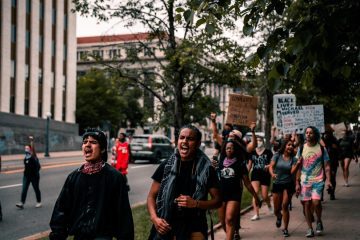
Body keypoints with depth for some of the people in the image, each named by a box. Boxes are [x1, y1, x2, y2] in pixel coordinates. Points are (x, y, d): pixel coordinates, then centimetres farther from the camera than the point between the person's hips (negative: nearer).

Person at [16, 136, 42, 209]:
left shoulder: (34, 157, -12)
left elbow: (33, 149, -30)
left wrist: (32, 141, -39)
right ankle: (21, 203, -6)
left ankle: (39, 202, 20)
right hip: (26, 175, 6)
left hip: (34, 175, -6)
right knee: (24, 189, -2)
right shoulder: (26, 158, 9)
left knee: (36, 189, 6)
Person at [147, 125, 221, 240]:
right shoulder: (166, 166, 0)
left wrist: (195, 203, -15)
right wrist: (154, 218, -11)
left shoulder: (206, 169, -2)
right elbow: (152, 196, 5)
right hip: (167, 226, 1)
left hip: (194, 227, -1)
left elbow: (217, 201, 2)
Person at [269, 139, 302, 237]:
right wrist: (272, 174, -27)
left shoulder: (293, 159, -2)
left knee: (285, 206, -10)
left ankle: (285, 229, 3)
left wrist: (298, 164, -26)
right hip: (277, 184, 1)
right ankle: (279, 217, 46)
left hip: (288, 185, -1)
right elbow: (271, 166, -7)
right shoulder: (277, 156, -1)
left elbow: (292, 172, -11)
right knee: (276, 209, 8)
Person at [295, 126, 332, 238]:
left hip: (318, 180, -2)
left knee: (316, 202, -17)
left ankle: (319, 221, 11)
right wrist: (297, 183, 1)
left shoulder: (321, 149, 0)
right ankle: (310, 229, 14)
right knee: (306, 204, 2)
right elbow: (298, 167, 6)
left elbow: (327, 166, 2)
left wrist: (328, 180, -10)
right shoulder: (301, 148, 4)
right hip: (305, 181, 2)